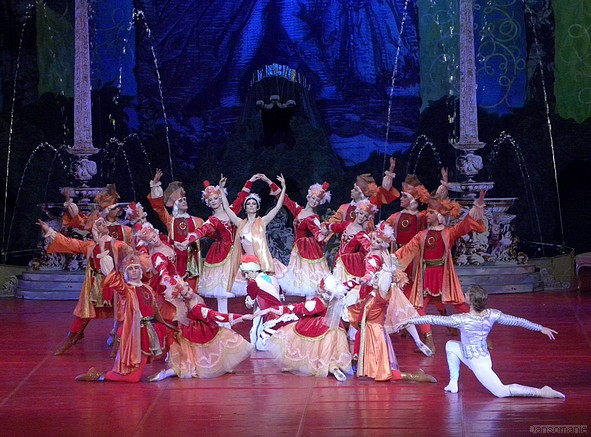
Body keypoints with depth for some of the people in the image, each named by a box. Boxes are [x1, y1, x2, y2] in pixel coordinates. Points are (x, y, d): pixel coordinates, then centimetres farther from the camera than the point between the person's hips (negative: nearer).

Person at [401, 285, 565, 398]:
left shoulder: (462, 320, -26)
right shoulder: (492, 315, -11)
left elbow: (434, 319, -20)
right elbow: (518, 321, -3)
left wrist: (410, 320, -11)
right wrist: (541, 328, 9)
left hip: (476, 363, -7)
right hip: (483, 356, 7)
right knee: (451, 345, 23)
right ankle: (453, 383, 22)